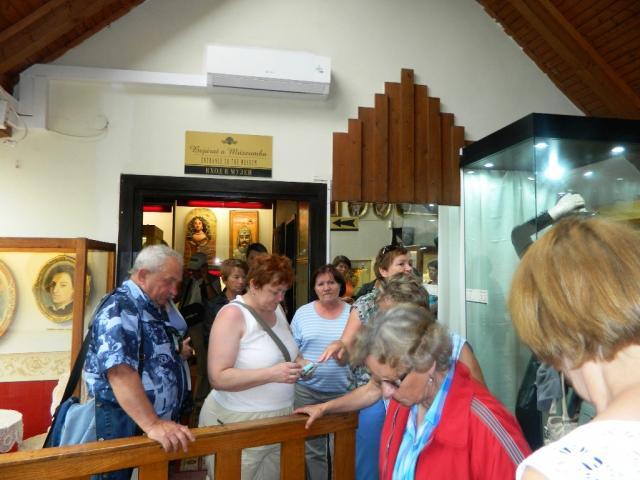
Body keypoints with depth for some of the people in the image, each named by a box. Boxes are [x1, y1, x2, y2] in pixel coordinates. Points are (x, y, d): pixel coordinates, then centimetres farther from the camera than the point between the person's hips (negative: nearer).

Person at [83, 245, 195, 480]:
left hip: (164, 420, 9)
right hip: (126, 423, -9)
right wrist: (152, 424, -38)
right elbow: (121, 372, -32)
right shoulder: (119, 308, -19)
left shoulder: (156, 307, 11)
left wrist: (176, 352, 11)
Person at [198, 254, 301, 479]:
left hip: (277, 420, 7)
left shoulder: (277, 309, 4)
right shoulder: (232, 314, -18)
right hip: (237, 424, -7)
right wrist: (271, 374, -31)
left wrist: (297, 363, -2)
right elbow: (218, 378, -24)